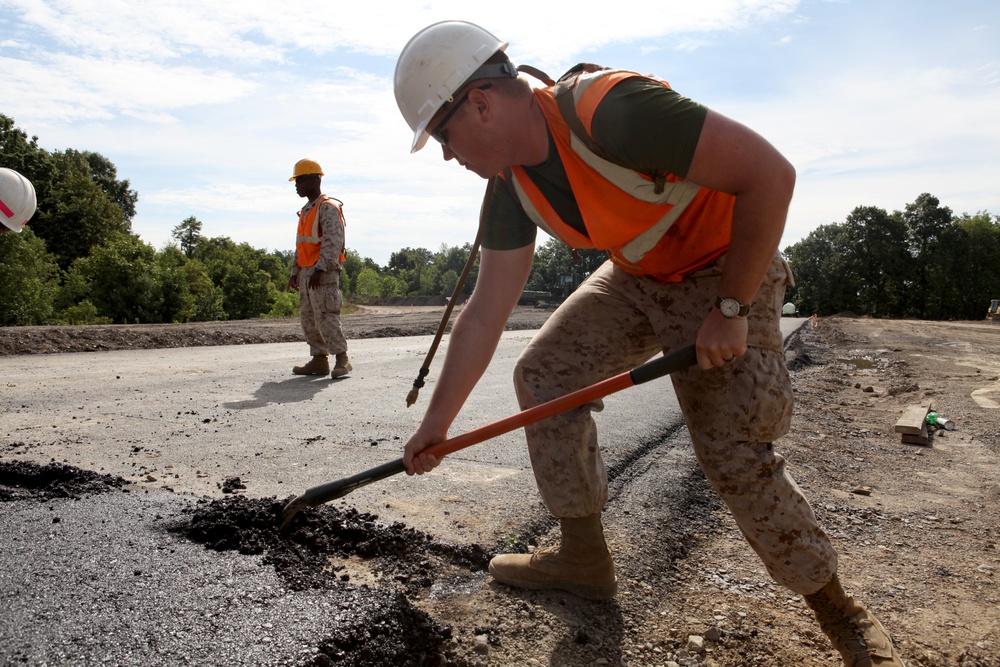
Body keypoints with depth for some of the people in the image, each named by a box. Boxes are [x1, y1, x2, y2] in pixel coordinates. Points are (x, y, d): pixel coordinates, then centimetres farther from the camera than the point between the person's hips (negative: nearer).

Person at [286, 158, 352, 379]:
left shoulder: (328, 207, -8)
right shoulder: (306, 210, 22)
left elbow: (333, 241, -19)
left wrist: (320, 269, -25)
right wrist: (295, 272, 20)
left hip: (324, 272, -10)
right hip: (306, 272, 10)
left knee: (326, 315, -13)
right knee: (308, 317, 8)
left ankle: (342, 359, -8)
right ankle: (319, 360, 13)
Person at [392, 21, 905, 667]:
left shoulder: (610, 108, -32)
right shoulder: (511, 186, -6)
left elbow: (770, 173, -29)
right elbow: (485, 312, -3)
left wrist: (730, 309, -24)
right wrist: (436, 424, 0)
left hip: (727, 272, -7)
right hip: (636, 278, 8)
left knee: (736, 457, -12)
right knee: (543, 375, -1)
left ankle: (837, 607, 15)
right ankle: (584, 557, 13)